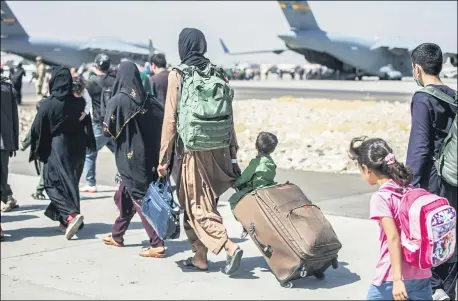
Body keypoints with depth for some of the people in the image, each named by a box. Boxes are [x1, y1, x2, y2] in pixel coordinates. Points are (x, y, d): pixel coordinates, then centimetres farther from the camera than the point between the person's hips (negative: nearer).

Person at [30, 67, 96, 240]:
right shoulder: (80, 103, -4)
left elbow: (37, 129, -7)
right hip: (77, 148, 4)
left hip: (56, 148, -4)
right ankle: (67, 220, 20)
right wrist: (90, 145, 14)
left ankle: (71, 214, -20)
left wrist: (36, 150, 5)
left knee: (53, 182, 2)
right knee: (70, 182, 16)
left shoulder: (48, 104, -13)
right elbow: (87, 127, 3)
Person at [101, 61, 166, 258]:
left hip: (128, 157, -6)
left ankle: (156, 244, -8)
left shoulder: (118, 100, -14)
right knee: (125, 195, 21)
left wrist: (106, 126, 7)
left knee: (140, 198, -4)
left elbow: (108, 130, -14)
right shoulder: (148, 100, 0)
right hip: (147, 155, 6)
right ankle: (117, 235, 32)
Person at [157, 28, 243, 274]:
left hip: (192, 150, -5)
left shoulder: (177, 75, -8)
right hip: (217, 149, 5)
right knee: (205, 201, 15)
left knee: (196, 205, 3)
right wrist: (232, 151, 13)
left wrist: (164, 157, -3)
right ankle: (200, 257, 21)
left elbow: (171, 118, -9)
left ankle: (229, 247, -13)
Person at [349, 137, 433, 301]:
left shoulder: (381, 198, -13)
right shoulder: (411, 191, 7)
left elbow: (393, 238, -19)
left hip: (393, 276, -6)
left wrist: (397, 279, -20)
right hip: (422, 275, 6)